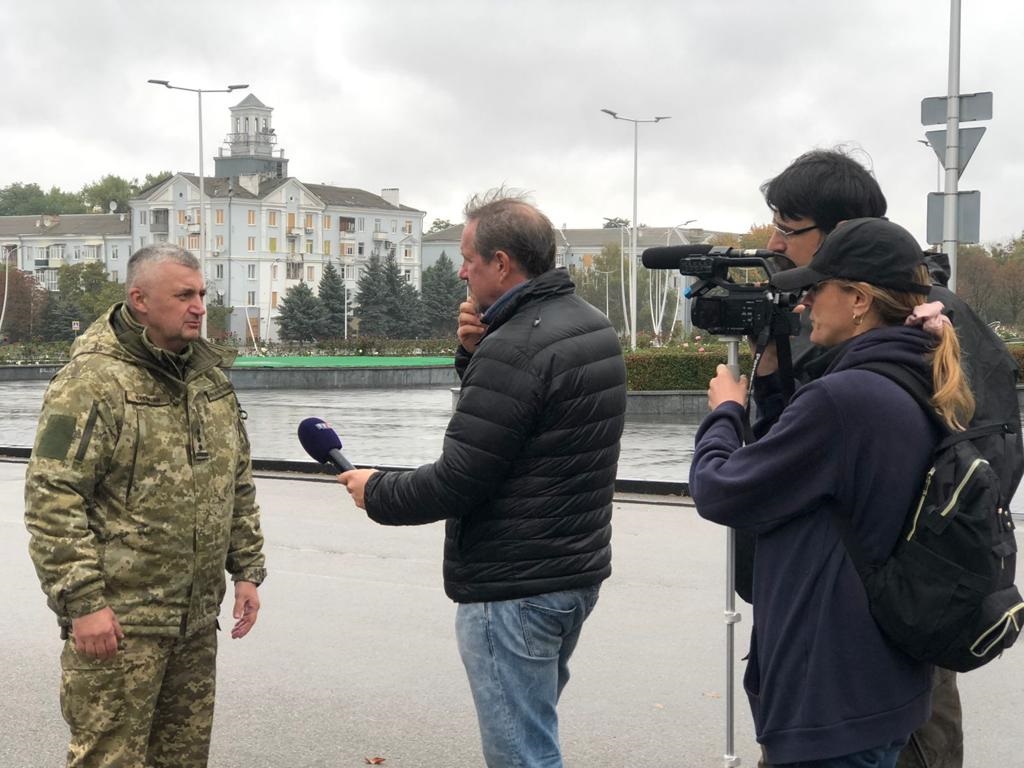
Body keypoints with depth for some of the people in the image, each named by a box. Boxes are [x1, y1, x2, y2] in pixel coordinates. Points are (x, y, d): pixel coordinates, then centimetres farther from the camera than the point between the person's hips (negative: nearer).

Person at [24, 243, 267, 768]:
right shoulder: (92, 381, -13)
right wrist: (81, 601, -19)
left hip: (197, 616, 7)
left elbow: (239, 484, 19)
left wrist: (247, 570, 14)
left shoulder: (211, 375, 11)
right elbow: (51, 500, -17)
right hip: (119, 618, -7)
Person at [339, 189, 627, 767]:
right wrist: (479, 354, 3)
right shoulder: (594, 326, 9)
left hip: (514, 589, -10)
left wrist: (375, 491, -3)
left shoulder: (513, 349, -21)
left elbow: (455, 484, -20)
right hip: (580, 571, 10)